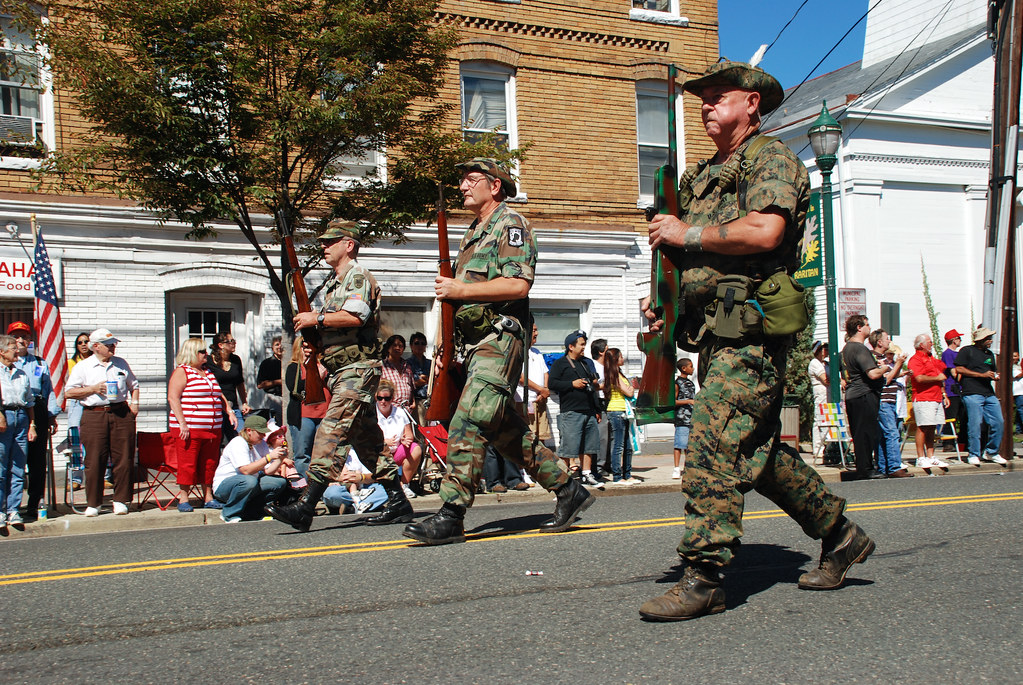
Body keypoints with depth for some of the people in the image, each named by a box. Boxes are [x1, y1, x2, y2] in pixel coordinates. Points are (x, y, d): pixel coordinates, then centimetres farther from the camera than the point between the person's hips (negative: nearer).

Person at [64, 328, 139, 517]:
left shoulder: (121, 364, 15)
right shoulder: (82, 366, 6)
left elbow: (134, 385, 26)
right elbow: (68, 392, 2)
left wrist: (134, 402, 9)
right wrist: (93, 389, -8)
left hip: (121, 415, 2)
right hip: (94, 415, -2)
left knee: (123, 459, -1)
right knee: (94, 461, -3)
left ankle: (120, 500, 9)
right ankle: (93, 503, 7)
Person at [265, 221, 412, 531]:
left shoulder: (359, 277, -7)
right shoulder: (332, 283, 24)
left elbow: (355, 317, -23)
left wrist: (316, 319, -13)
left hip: (358, 368, -10)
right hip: (340, 371, 10)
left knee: (331, 432, -16)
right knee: (366, 438, 9)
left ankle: (305, 506, -20)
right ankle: (398, 503, 14)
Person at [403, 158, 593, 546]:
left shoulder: (510, 224, -3)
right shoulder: (473, 233, 25)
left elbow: (518, 284, -18)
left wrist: (460, 289, -15)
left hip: (499, 339, -10)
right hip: (475, 343, 10)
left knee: (469, 422, -17)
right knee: (504, 429, 11)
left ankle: (451, 517, -16)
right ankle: (567, 490, 21)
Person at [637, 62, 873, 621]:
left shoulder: (770, 157, -3)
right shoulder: (701, 177, 23)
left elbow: (765, 233, -21)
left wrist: (687, 234, -12)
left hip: (751, 329, -9)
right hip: (714, 333, 9)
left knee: (713, 443, -16)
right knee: (756, 451, 14)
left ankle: (703, 578, -12)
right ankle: (839, 534, 29)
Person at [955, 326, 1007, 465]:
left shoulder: (990, 354, 22)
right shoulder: (967, 351, 0)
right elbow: (959, 369, -8)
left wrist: (995, 376, 8)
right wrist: (982, 375, -10)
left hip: (989, 393, 7)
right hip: (972, 393, -7)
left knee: (998, 422, 2)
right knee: (975, 424, -8)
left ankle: (991, 452, 17)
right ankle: (974, 454, 3)